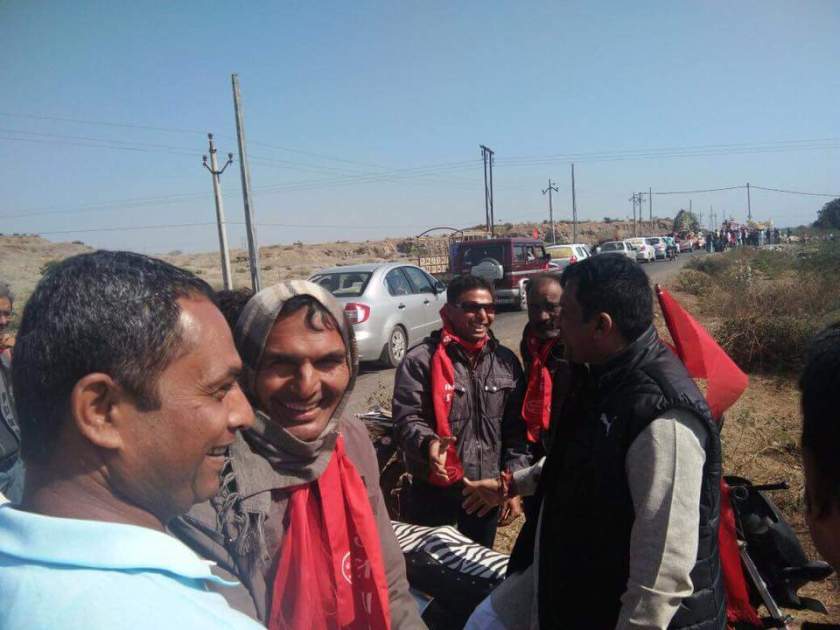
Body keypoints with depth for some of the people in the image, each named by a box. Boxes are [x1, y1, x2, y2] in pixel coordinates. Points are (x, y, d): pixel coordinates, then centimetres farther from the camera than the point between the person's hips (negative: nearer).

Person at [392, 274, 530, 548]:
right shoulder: (420, 360, -13)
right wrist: (428, 443, -35)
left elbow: (515, 428, 6)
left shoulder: (506, 361, 3)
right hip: (434, 492, -4)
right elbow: (406, 419, -15)